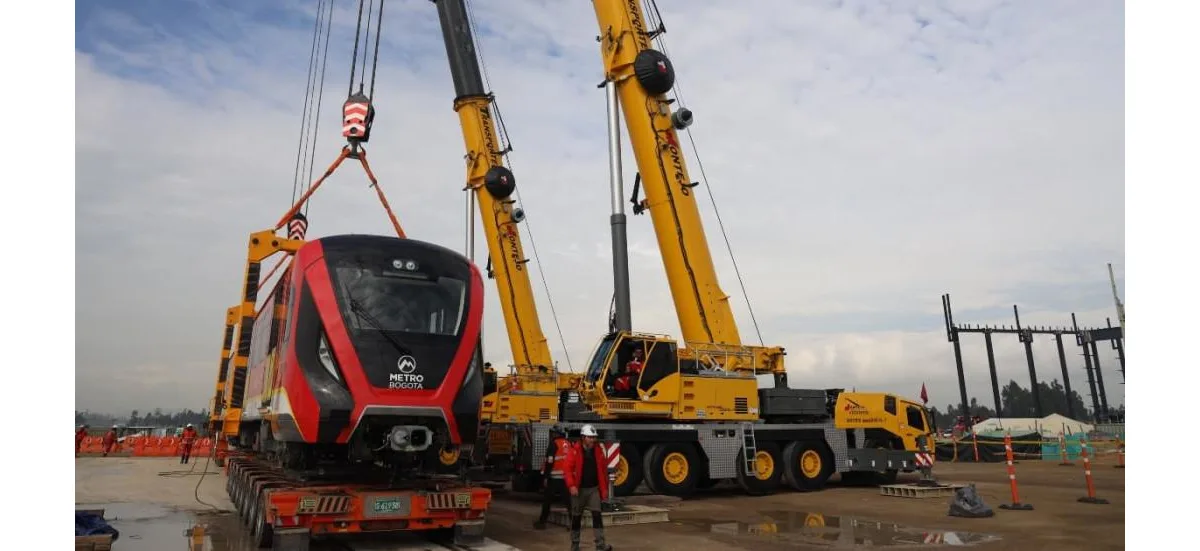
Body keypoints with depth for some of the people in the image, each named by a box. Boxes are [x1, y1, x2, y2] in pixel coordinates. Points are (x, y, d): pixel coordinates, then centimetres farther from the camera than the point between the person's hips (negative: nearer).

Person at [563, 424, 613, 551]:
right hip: (579, 489, -2)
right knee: (576, 517, 8)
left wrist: (604, 488, 6)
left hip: (594, 489, 3)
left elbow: (603, 470, 8)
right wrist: (571, 485, -25)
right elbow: (567, 469, -14)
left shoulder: (598, 450, 3)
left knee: (597, 515, -7)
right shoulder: (574, 450, -9)